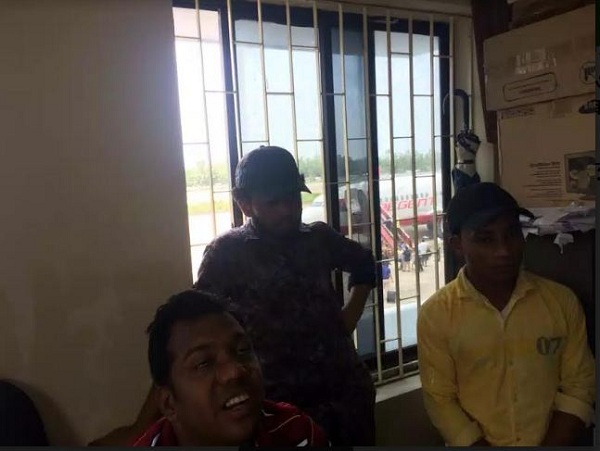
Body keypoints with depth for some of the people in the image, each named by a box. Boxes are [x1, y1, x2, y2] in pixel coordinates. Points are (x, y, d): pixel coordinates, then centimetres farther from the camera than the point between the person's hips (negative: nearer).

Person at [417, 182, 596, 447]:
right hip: (477, 443, -2)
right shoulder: (436, 314, -7)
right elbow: (440, 400, -5)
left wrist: (551, 445, -7)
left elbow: (579, 385, 3)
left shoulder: (562, 301, 0)